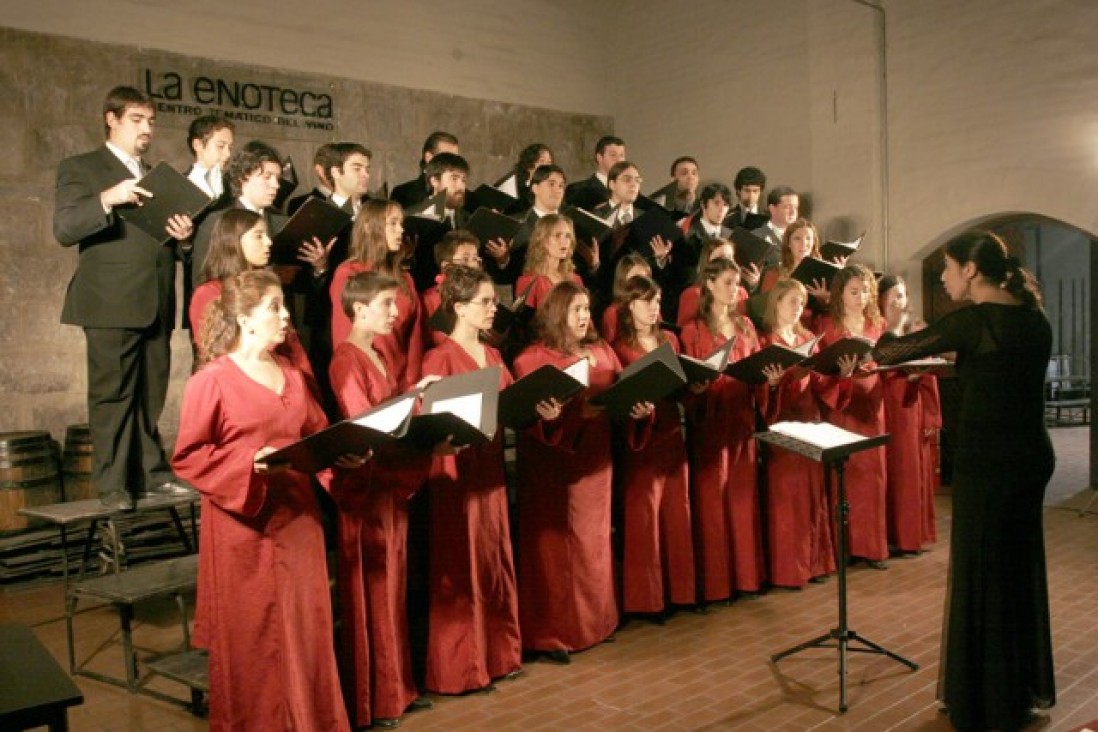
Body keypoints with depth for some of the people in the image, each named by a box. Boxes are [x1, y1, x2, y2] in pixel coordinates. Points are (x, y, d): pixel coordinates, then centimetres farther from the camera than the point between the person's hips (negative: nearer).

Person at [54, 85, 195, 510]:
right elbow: (64, 229, -7)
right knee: (112, 394, -4)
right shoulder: (80, 168, 6)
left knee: (151, 395, 7)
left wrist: (182, 235, 1)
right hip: (111, 302, -5)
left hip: (156, 303, 5)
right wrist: (107, 199, -20)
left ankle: (151, 474, 14)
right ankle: (113, 484, 1)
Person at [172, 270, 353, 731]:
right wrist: (250, 461, -21)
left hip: (297, 519, 6)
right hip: (244, 528, -6)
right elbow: (188, 457, -10)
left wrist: (344, 454, -3)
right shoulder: (212, 380, -9)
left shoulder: (292, 376, 11)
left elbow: (317, 434, 16)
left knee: (304, 628, 11)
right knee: (250, 636, 3)